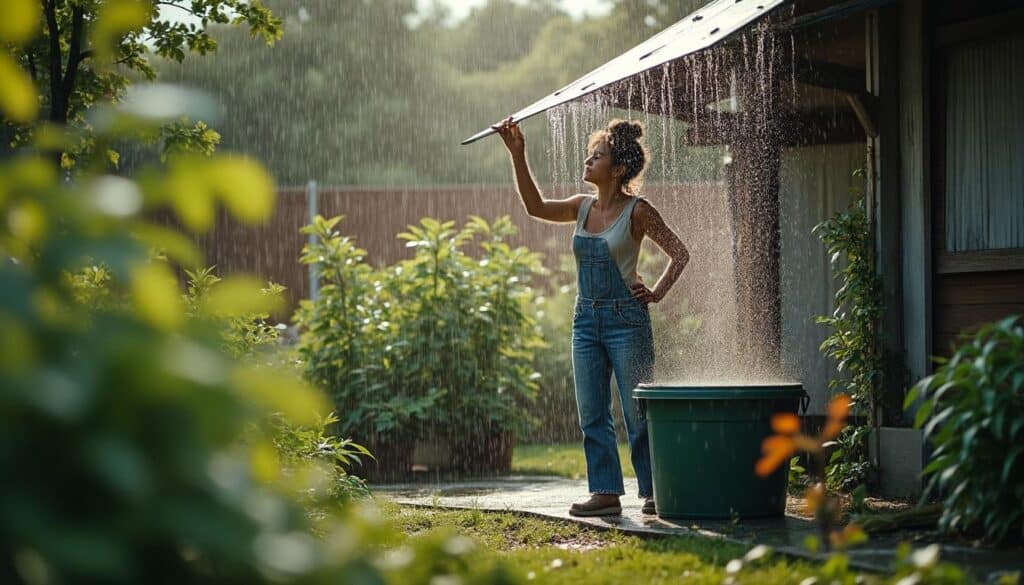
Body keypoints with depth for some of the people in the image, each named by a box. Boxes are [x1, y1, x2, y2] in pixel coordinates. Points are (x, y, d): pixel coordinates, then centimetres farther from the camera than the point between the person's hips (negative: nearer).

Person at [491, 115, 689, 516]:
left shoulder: (637, 211, -8)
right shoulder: (584, 207, 8)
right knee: (591, 414, 5)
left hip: (626, 320, -6)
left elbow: (679, 253, -5)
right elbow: (536, 207, 2)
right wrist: (517, 154, -3)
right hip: (586, 319, 6)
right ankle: (606, 492, 9)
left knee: (637, 412, -1)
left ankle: (654, 491, 8)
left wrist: (656, 293, -10)